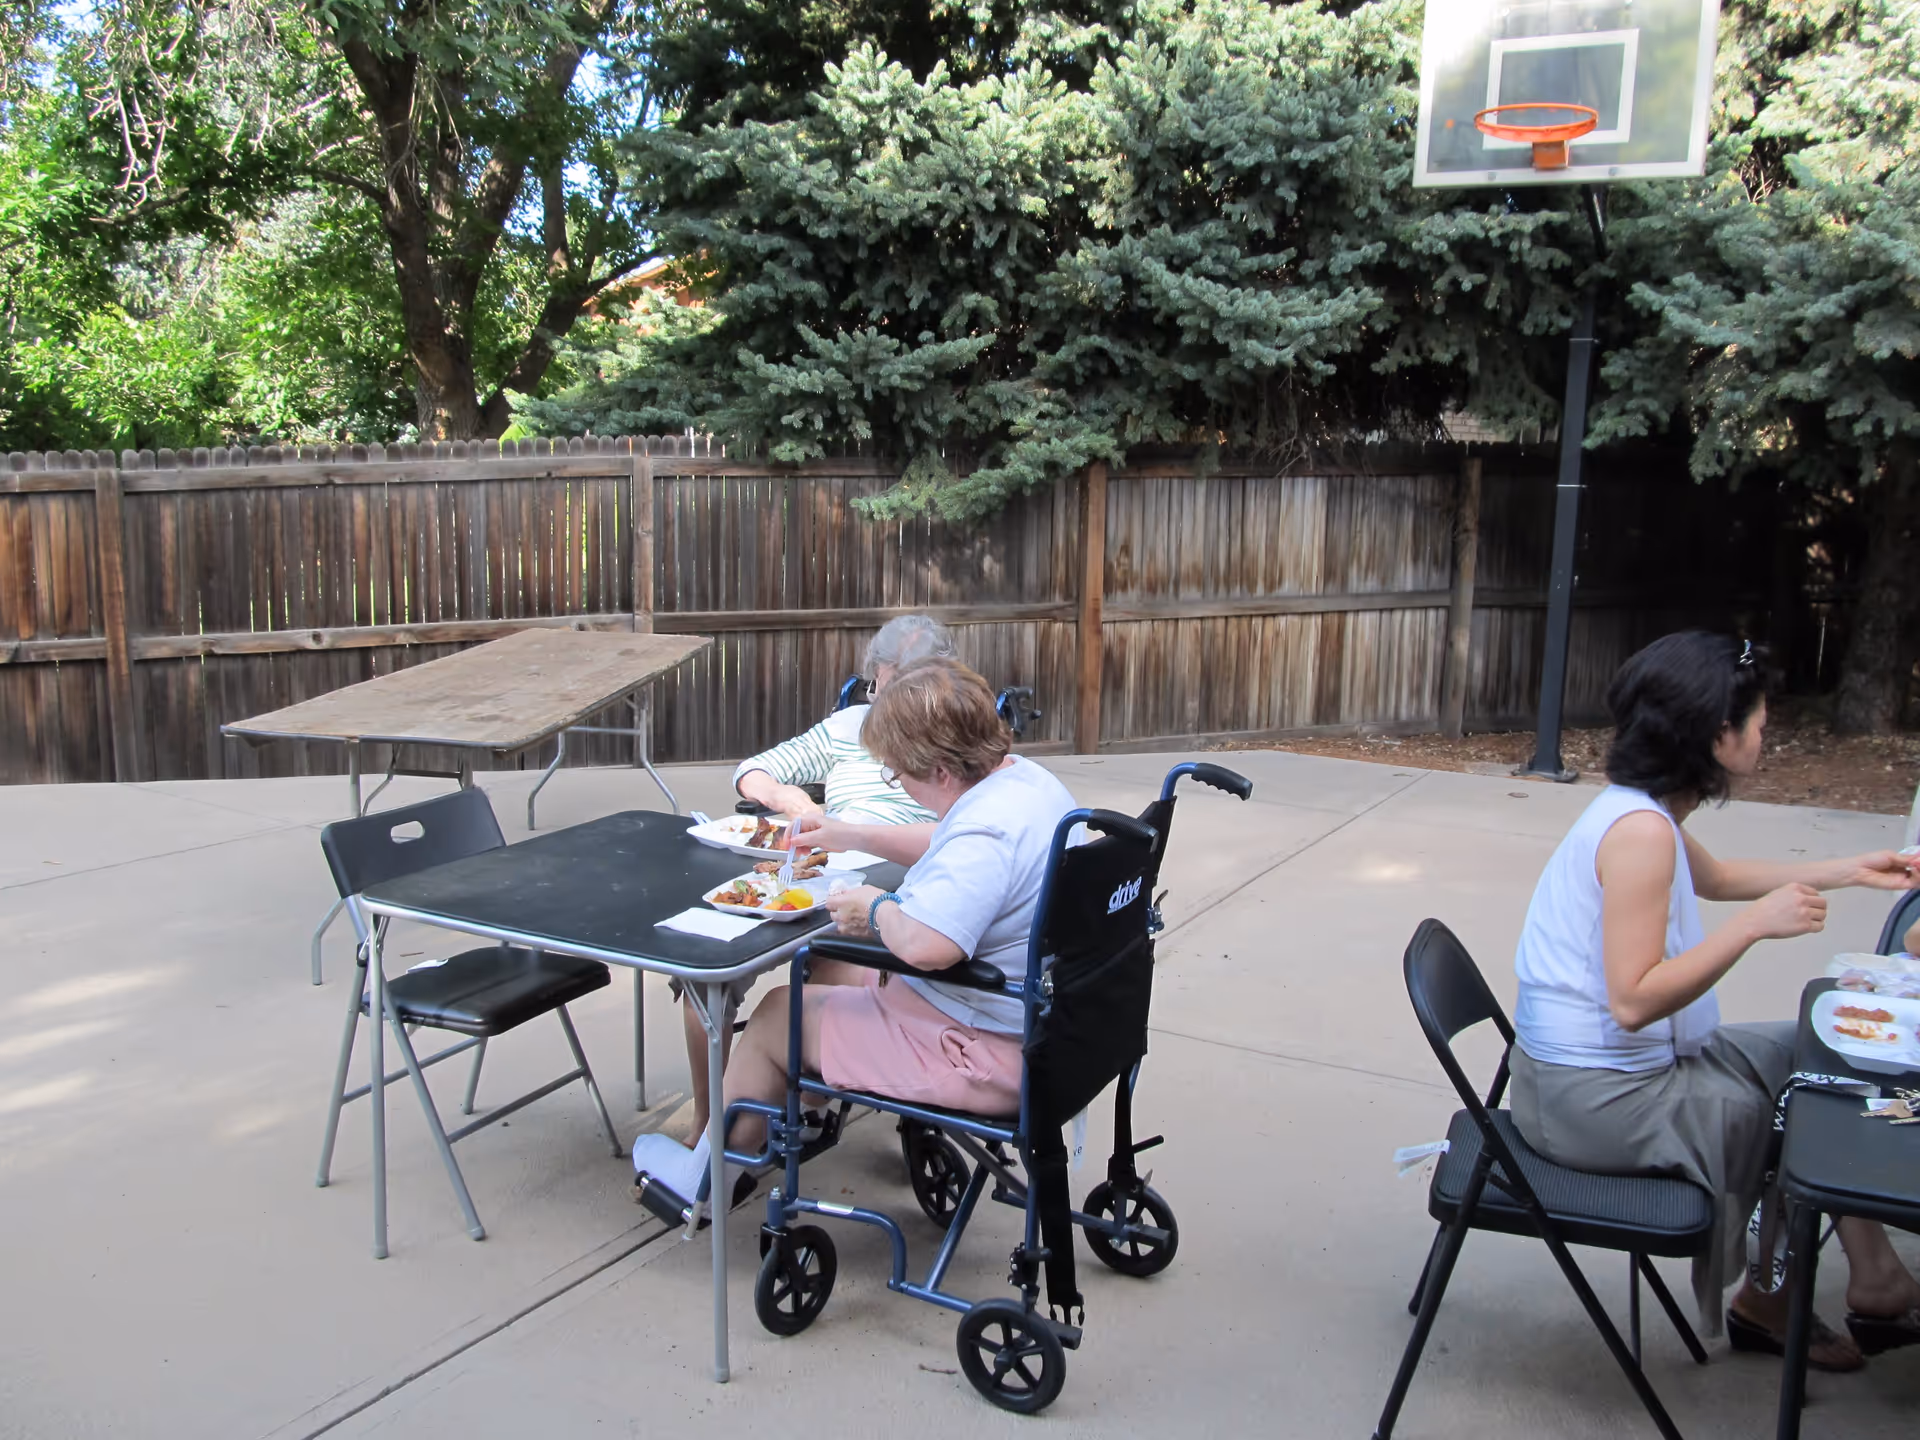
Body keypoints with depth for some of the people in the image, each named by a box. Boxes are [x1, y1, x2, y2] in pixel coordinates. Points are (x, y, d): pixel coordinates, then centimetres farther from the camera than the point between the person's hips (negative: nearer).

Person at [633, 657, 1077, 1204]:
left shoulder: (986, 831, -31)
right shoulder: (1026, 778, 3)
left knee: (775, 1015, 6)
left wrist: (879, 907, -21)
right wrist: (856, 836, 23)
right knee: (843, 969, 27)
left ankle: (706, 1175, 28)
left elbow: (923, 945, -42)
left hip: (985, 1055, -10)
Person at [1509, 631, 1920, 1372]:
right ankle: (1767, 1300, 27)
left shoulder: (1646, 815, 6)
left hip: (1632, 1063, 10)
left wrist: (1848, 871, 33)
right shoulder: (1641, 831, -26)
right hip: (1598, 1097, -10)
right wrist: (1756, 924, -23)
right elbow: (1633, 1001, -29)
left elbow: (1715, 875, 29)